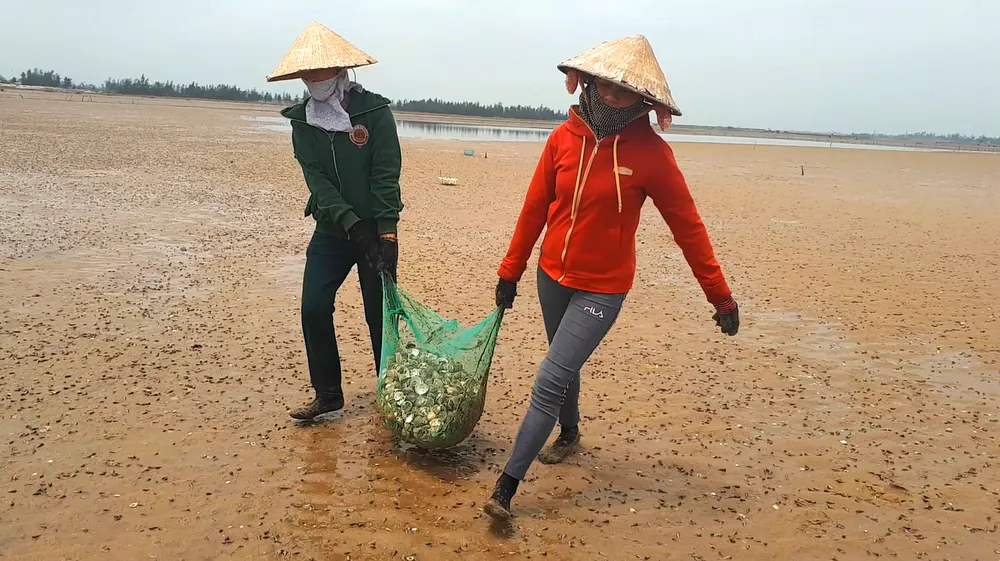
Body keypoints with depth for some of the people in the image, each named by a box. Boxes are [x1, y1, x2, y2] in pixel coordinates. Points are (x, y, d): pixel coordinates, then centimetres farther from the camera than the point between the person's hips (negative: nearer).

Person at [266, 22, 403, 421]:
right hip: (331, 230, 4)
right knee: (314, 308, -3)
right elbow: (317, 179, -8)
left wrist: (386, 234, -22)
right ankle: (327, 394, 12)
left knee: (379, 313, 3)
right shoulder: (301, 120, 1)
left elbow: (386, 176, -14)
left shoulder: (374, 111, -9)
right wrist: (351, 223, -21)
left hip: (374, 228, -3)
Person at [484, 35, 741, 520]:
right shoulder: (564, 138, -6)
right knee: (565, 365, 24)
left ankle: (507, 485, 2)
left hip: (601, 289, -4)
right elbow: (534, 209, 3)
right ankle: (569, 434, 50)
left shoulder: (651, 152, -15)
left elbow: (687, 226, -8)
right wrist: (510, 272, 8)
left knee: (550, 382, -9)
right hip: (552, 277, 4)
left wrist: (721, 297, -5)